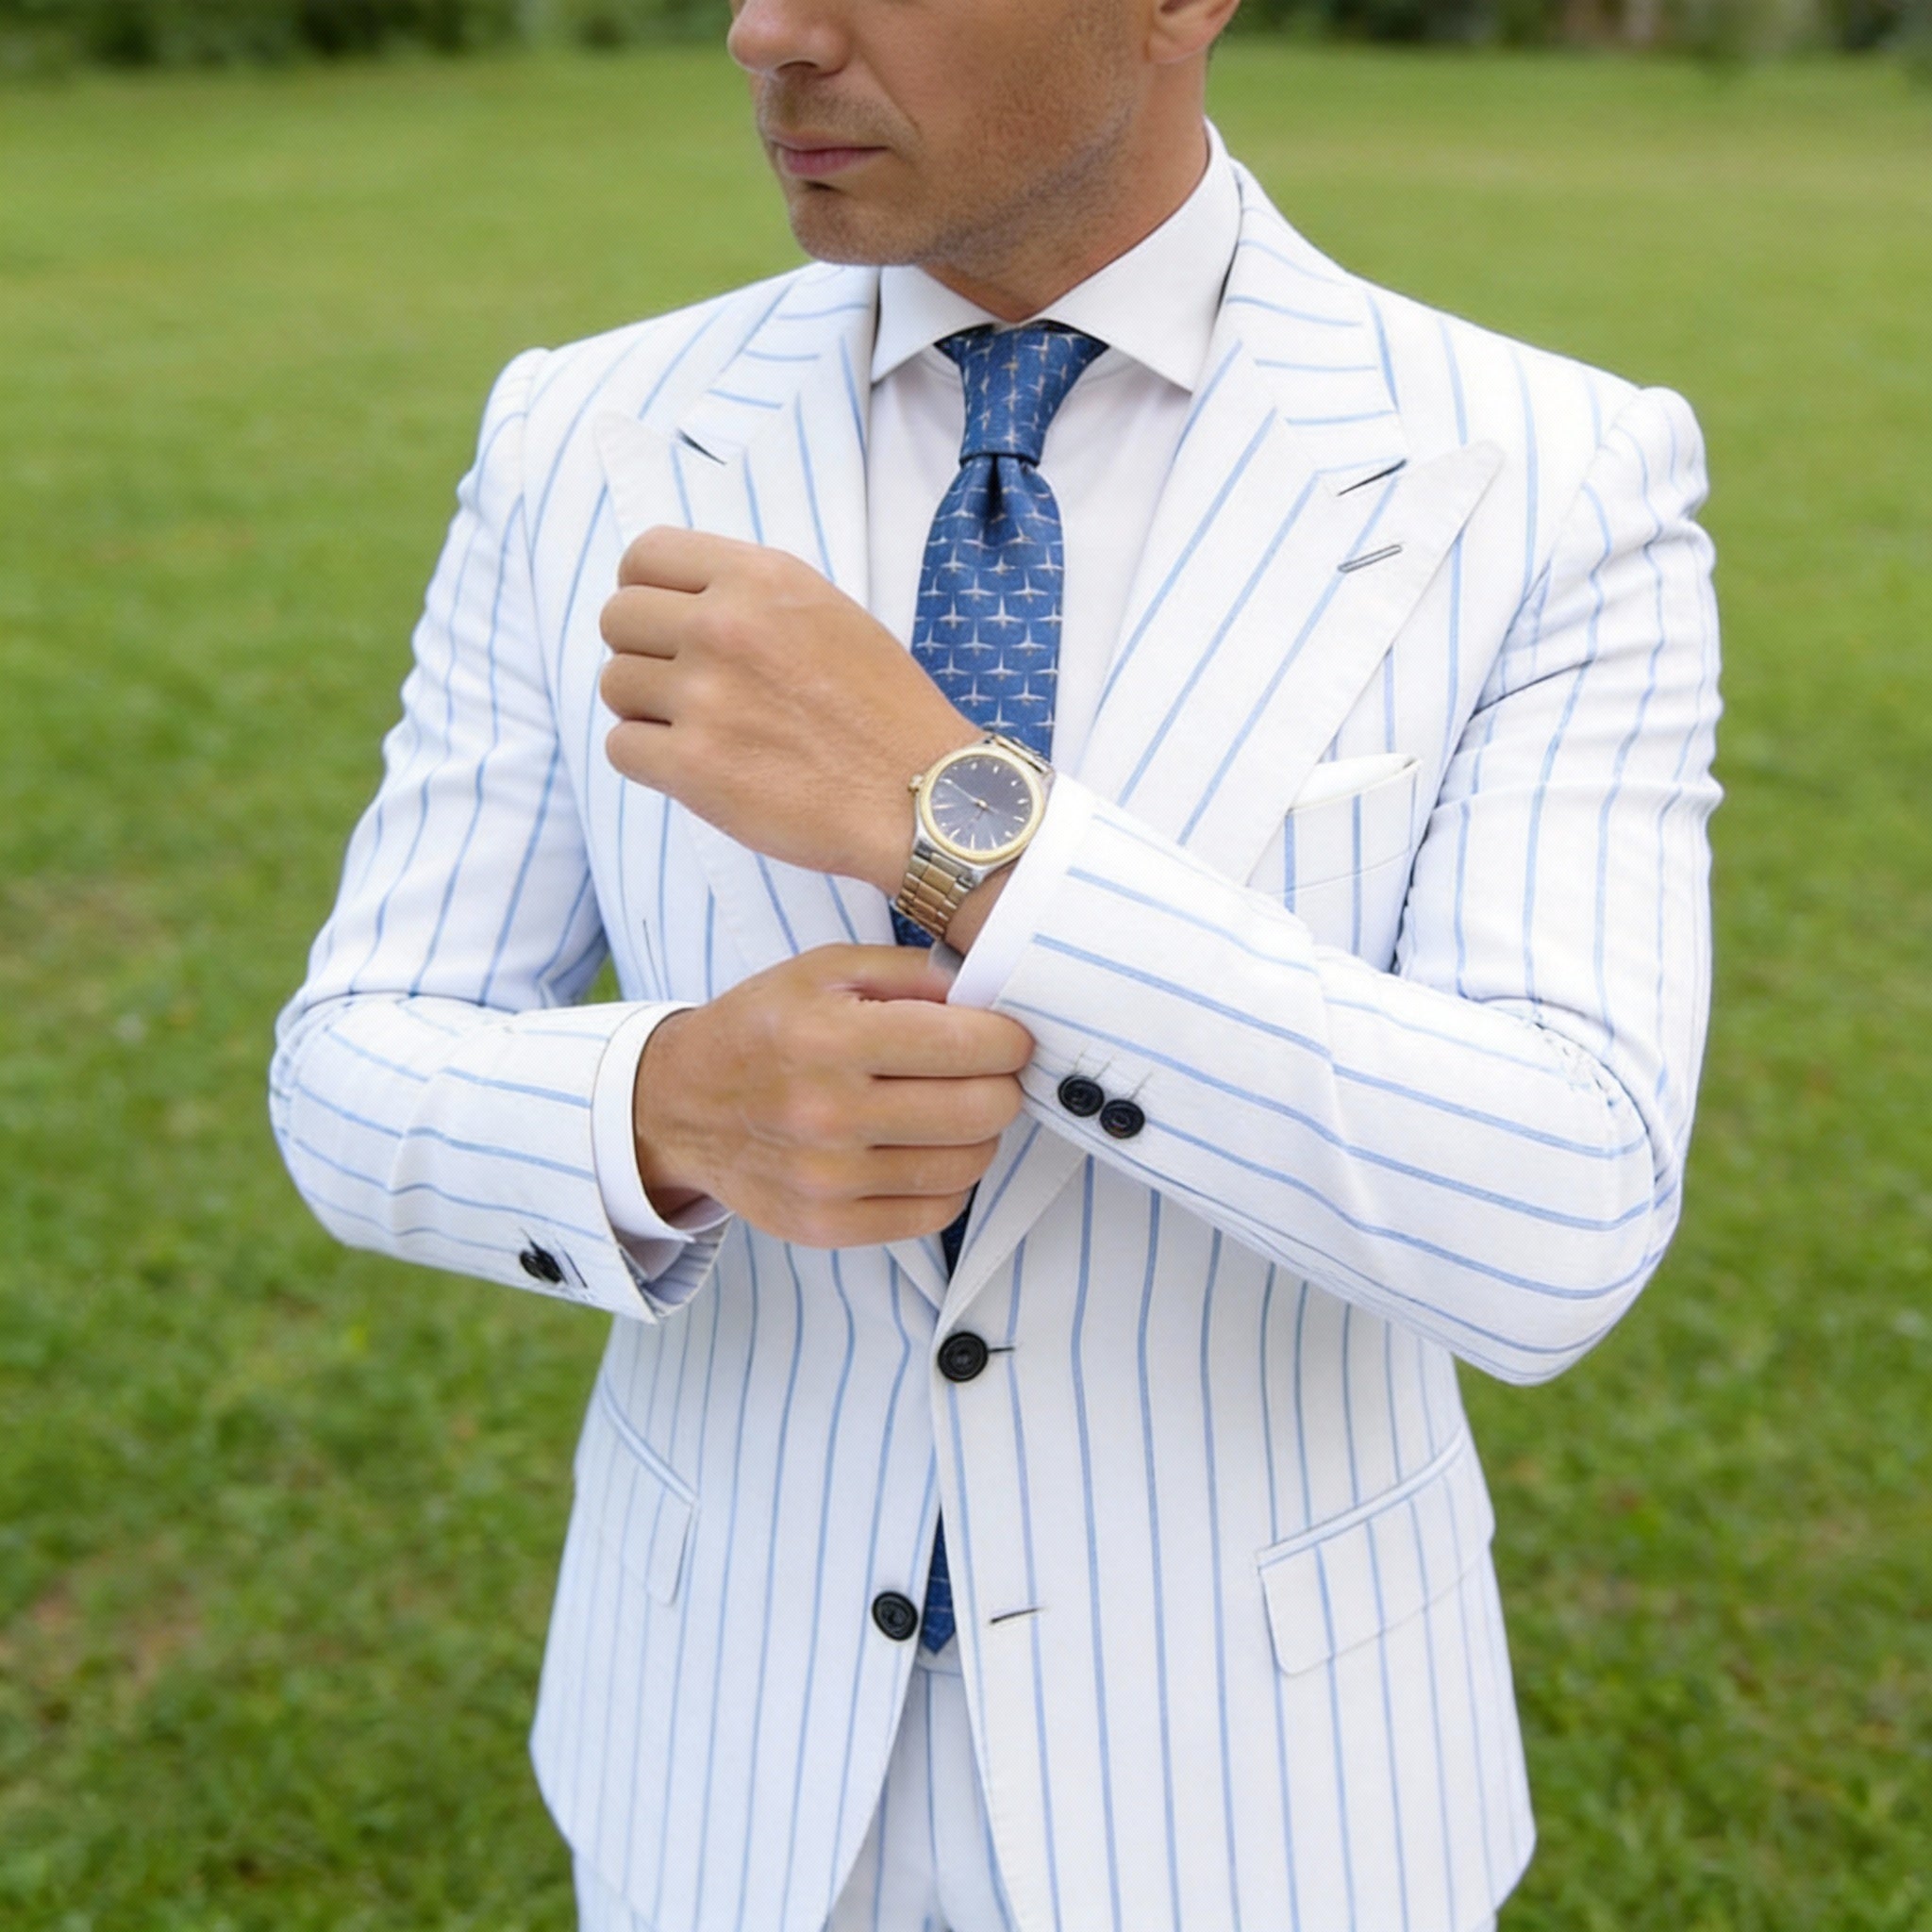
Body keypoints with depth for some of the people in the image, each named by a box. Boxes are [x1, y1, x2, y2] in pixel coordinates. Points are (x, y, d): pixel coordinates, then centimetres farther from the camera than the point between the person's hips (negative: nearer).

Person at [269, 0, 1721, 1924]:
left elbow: (1550, 1235, -27)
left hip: (1241, 1760, -1)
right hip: (757, 1730, 2)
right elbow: (369, 1093, -6)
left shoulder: (1552, 495, -16)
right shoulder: (596, 451, -9)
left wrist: (942, 818, -37)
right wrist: (681, 1110, -31)